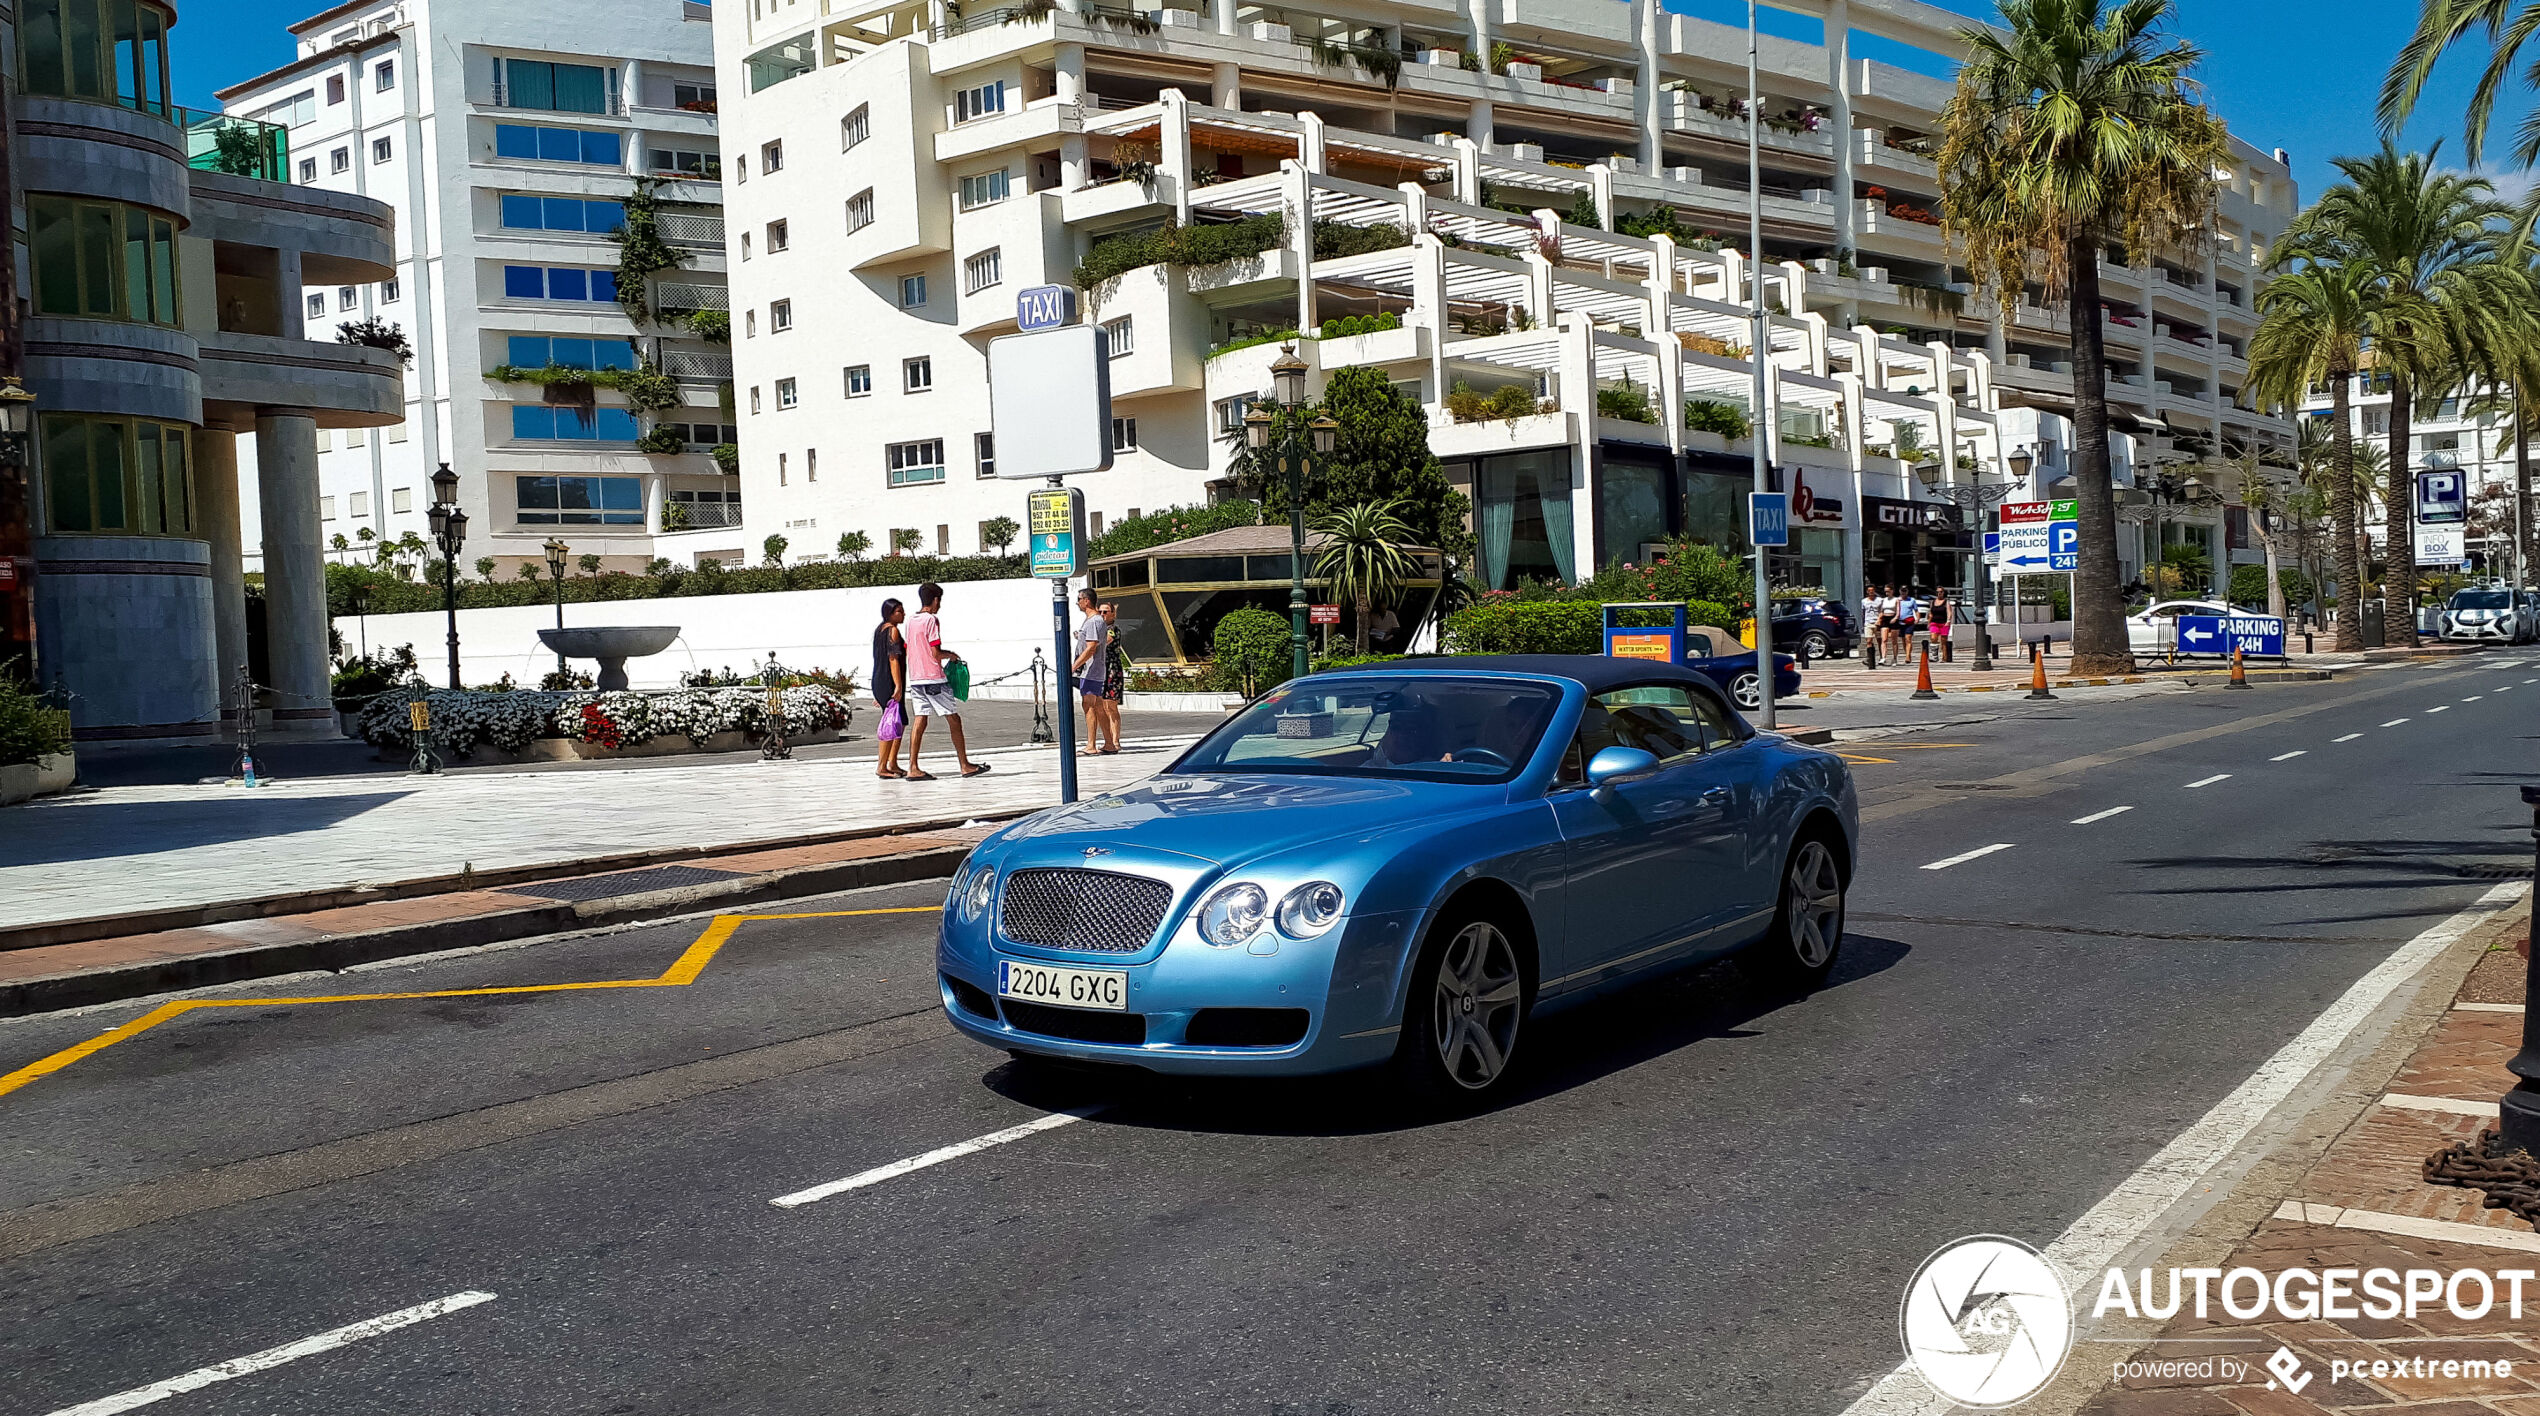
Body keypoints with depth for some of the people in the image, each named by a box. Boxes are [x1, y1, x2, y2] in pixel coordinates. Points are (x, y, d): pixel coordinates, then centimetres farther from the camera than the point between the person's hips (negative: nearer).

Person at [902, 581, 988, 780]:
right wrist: (951, 655, 2)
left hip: (915, 678, 7)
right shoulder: (932, 620, -12)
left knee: (919, 720, 5)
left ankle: (913, 768, -1)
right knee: (954, 719, 1)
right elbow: (936, 653, -17)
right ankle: (965, 765, 5)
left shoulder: (911, 620, 12)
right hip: (934, 678, -7)